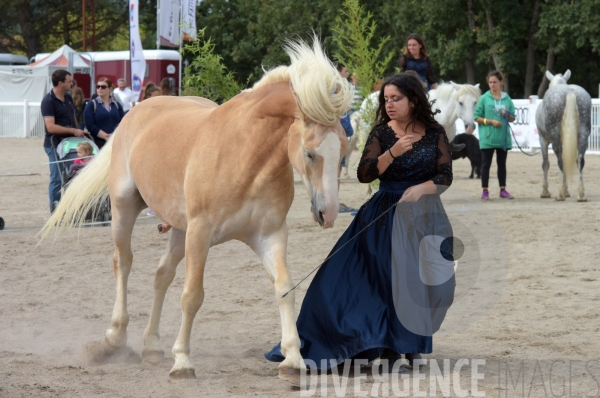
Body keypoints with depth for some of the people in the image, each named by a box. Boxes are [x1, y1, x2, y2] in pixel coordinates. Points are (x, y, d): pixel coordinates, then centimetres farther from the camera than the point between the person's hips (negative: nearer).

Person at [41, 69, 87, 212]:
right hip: (55, 145, -7)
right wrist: (73, 131, -21)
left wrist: (79, 131, 11)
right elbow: (51, 127, -23)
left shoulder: (68, 98, 10)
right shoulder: (48, 101, -16)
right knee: (57, 179, -3)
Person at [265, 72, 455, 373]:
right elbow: (364, 174, -11)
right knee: (383, 279, -11)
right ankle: (386, 343, -2)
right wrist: (393, 152, -23)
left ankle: (411, 343, 13)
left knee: (419, 279, -2)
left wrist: (422, 188, -19)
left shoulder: (435, 134, 2)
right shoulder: (381, 134, -1)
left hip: (424, 215, 1)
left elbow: (446, 176, -2)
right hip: (385, 215, -1)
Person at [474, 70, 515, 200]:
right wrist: (490, 121, -15)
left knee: (502, 163, 10)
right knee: (486, 164, 1)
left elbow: (512, 117, 11)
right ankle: (485, 190, 5)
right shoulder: (484, 99, -2)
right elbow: (477, 117, -2)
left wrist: (507, 115, -11)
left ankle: (503, 189, 17)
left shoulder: (507, 99, 6)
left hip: (503, 137, 3)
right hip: (487, 137, -3)